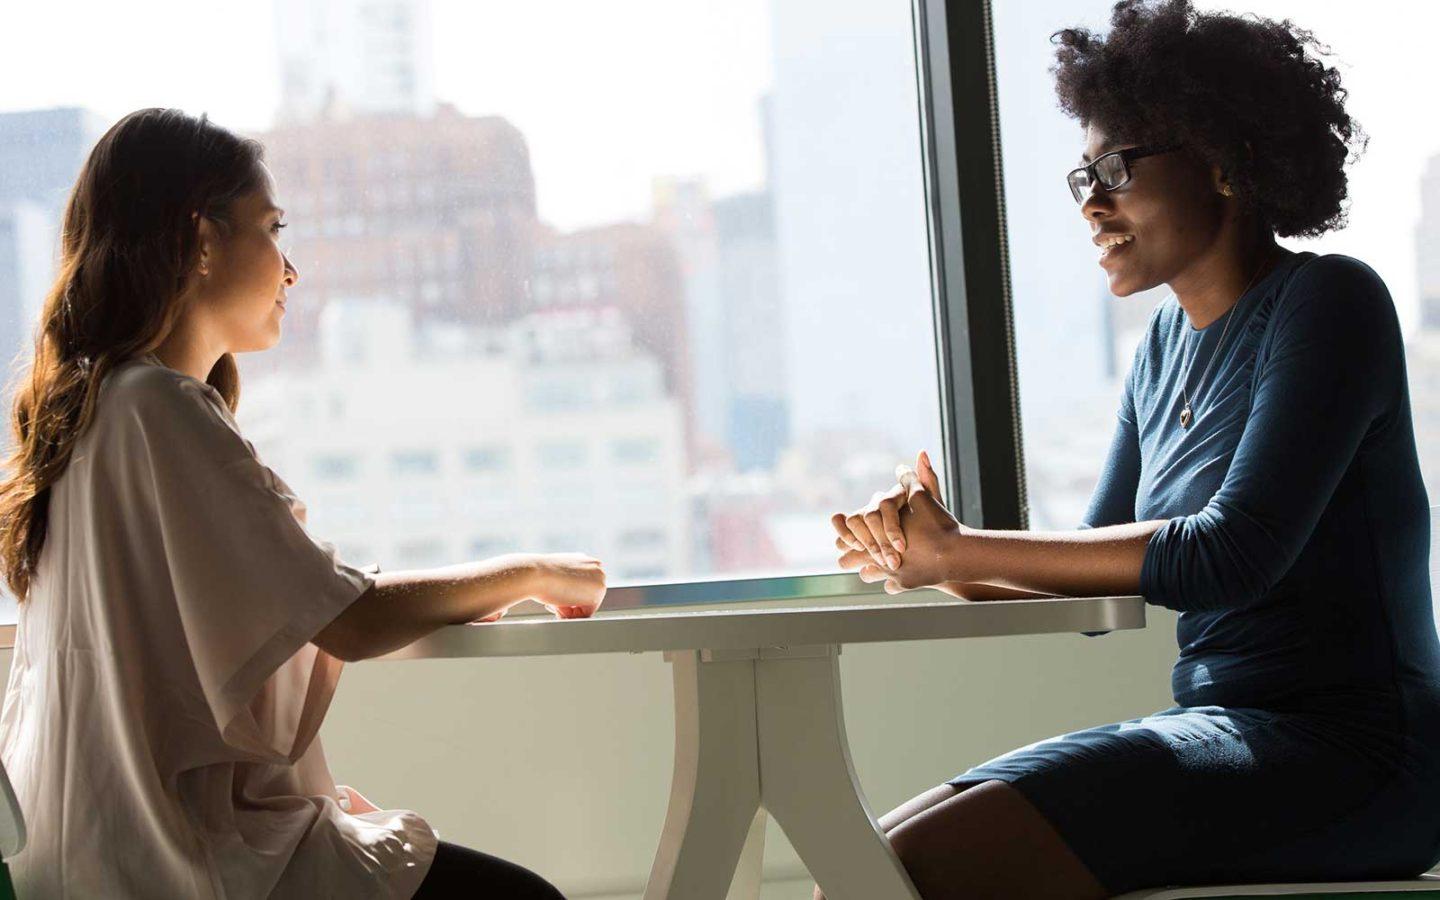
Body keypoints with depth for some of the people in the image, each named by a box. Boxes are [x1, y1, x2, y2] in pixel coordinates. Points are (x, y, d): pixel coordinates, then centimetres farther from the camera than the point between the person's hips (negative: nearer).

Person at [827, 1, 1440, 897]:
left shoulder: (1329, 304, -8)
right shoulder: (1168, 344, 16)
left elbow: (1235, 554, -19)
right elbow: (1099, 575, 15)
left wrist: (960, 552, -14)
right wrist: (942, 560, -6)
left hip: (1342, 755, -8)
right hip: (1220, 729, 8)